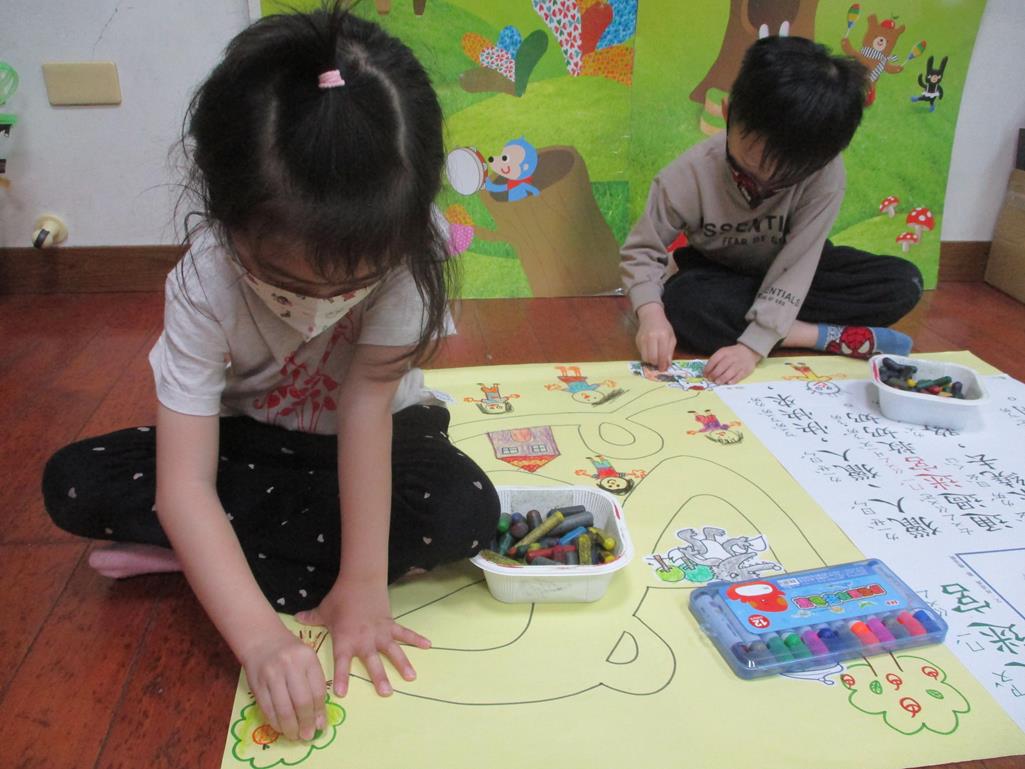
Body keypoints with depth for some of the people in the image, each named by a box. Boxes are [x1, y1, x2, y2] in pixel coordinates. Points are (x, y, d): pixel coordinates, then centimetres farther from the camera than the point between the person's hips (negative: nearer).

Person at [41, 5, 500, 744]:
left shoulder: (403, 249, -31)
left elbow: (367, 406, -32)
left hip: (374, 440, 1)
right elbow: (184, 485, -35)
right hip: (255, 441, -1)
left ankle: (209, 557, -16)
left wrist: (363, 584, -34)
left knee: (468, 510, -29)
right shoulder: (205, 281, -31)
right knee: (74, 485, -17)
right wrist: (260, 637, -46)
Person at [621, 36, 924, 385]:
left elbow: (796, 264, -31)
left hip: (786, 274, 1)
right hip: (720, 275, -1)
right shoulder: (690, 174, -29)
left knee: (904, 282, -16)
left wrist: (753, 345, -40)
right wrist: (650, 314, -42)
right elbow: (641, 251, -22)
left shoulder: (824, 173, -30)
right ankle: (832, 336, -23)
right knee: (682, 304, -36)